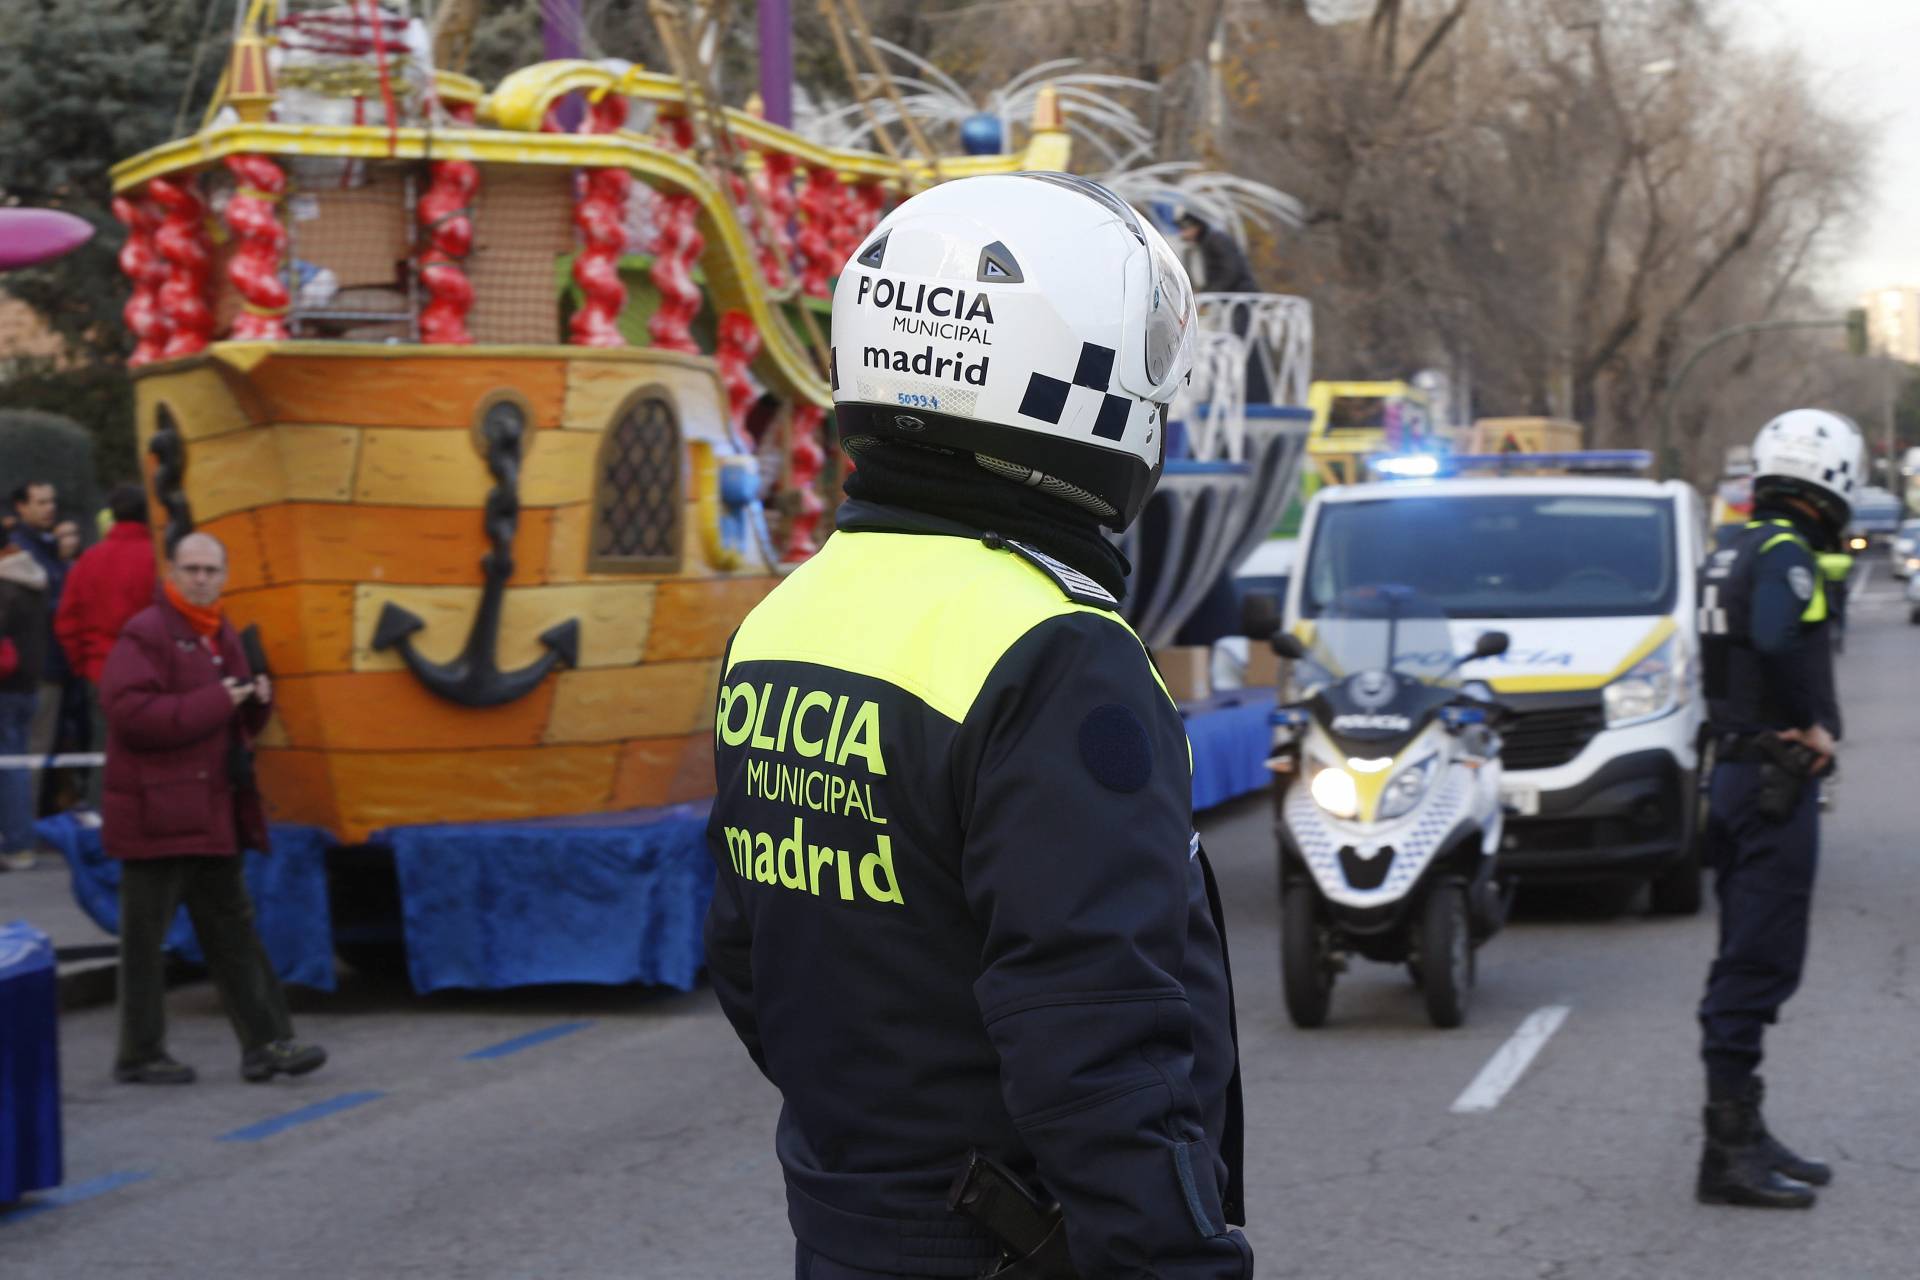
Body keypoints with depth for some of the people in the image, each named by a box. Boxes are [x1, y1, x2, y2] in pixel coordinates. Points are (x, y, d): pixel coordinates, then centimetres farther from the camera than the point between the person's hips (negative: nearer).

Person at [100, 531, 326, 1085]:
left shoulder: (221, 638, 17)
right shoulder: (145, 634, -11)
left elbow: (237, 724, 25)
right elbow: (131, 713, -23)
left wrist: (256, 700, 2)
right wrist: (213, 703, -21)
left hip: (212, 813, 9)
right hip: (157, 812, -9)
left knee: (231, 928, 10)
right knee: (145, 940, -1)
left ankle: (266, 1042, 13)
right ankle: (139, 1056, 7)